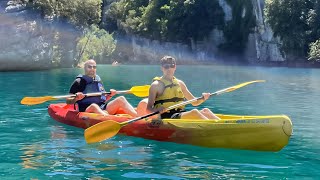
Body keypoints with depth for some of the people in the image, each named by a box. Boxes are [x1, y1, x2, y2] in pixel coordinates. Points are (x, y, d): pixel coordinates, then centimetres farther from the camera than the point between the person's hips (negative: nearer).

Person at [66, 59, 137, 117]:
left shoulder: (99, 81, 21)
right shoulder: (79, 82, 2)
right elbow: (68, 101, 0)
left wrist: (110, 95, 8)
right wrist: (76, 98, -20)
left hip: (102, 108, 6)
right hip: (87, 110, -6)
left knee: (121, 99, -12)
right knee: (94, 106, -39)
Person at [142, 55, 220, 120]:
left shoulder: (180, 83, 17)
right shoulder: (156, 85, -1)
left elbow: (195, 102, 20)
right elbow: (148, 109, -4)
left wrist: (203, 98, -1)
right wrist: (157, 110, -25)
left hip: (181, 116, 7)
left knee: (205, 111, -16)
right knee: (194, 112, -28)